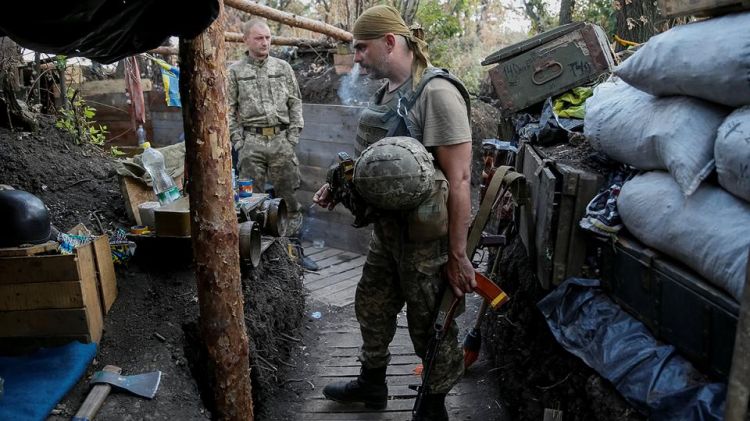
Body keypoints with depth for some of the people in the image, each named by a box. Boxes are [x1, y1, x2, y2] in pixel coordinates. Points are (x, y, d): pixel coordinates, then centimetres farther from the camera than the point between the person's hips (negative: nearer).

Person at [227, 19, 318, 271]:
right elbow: (229, 110, 4)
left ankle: (294, 248, 14)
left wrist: (293, 135, 0)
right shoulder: (235, 71, 5)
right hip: (251, 142, -1)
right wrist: (238, 141, -4)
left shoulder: (283, 67, 10)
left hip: (281, 139, 1)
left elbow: (295, 103, 9)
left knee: (289, 196, 4)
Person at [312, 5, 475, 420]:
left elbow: (459, 178, -23)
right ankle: (372, 384, 47)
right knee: (371, 306, 23)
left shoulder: (436, 91, -20)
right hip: (388, 229, 9)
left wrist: (457, 255, -22)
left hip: (427, 236, -9)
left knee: (429, 325, 9)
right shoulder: (386, 91, 8)